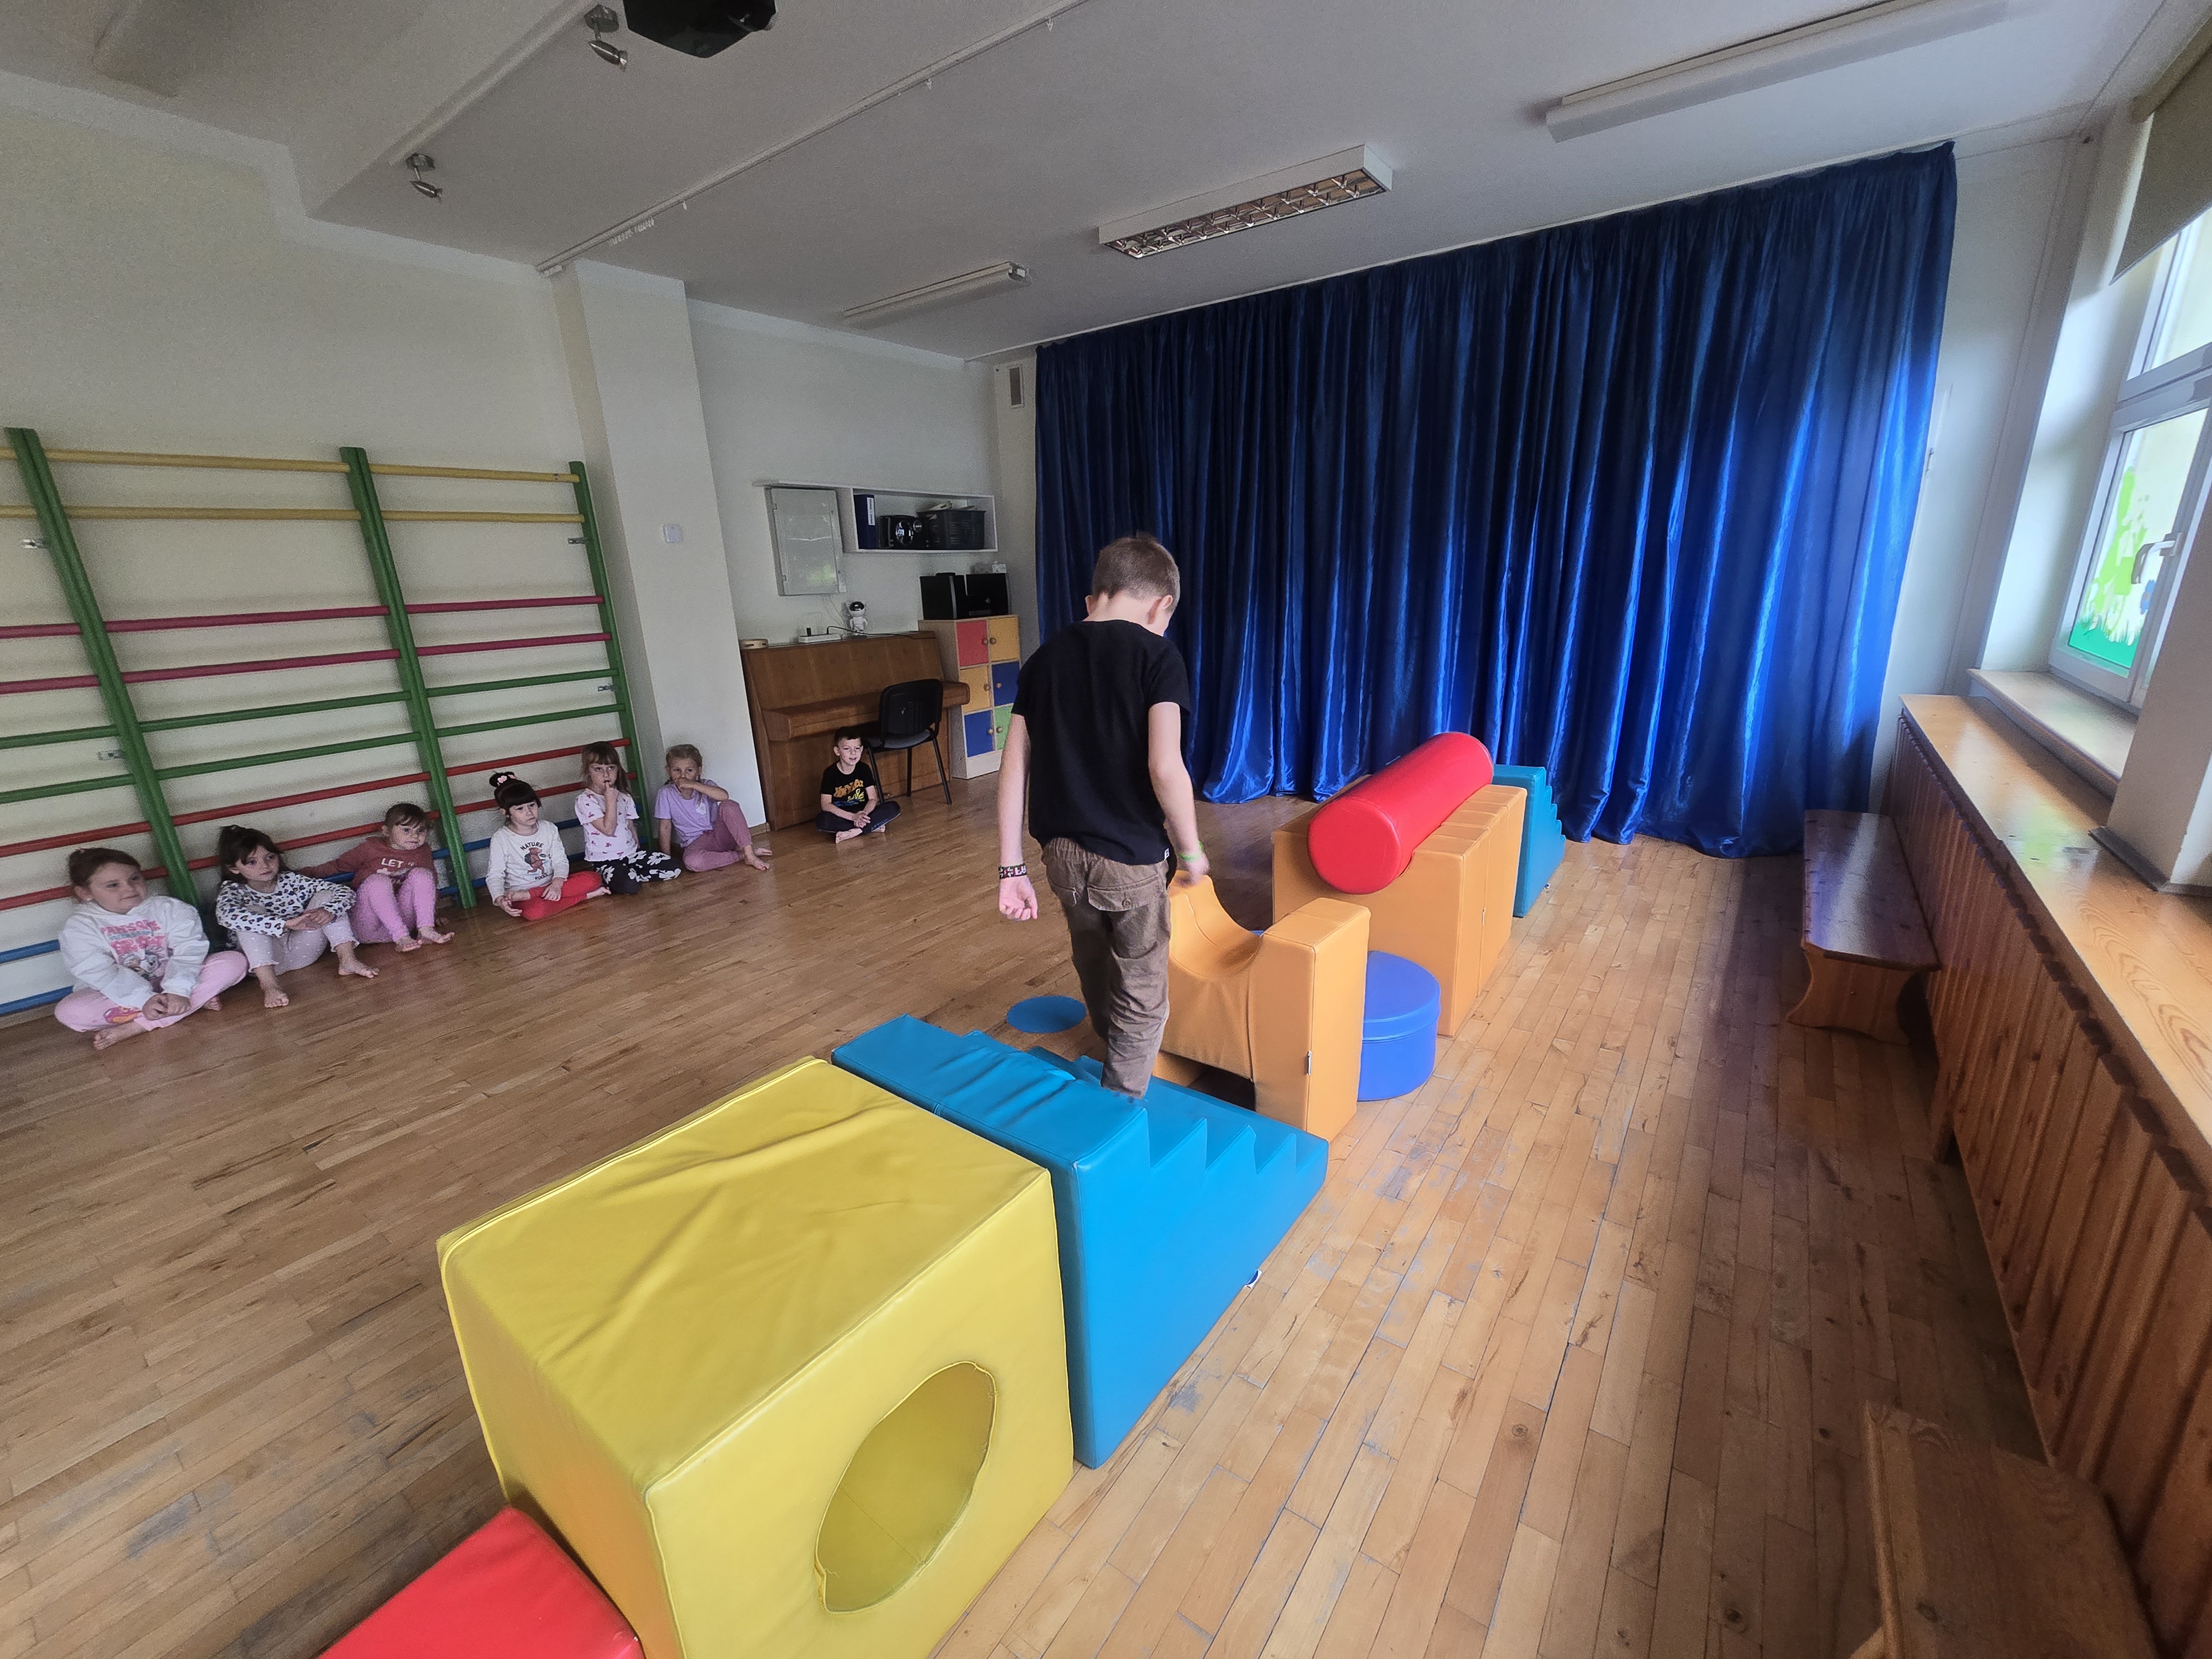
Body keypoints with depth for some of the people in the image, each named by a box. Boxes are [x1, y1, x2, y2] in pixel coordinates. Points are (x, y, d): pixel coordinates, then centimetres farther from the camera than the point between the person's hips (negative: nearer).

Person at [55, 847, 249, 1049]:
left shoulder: (169, 908, -7)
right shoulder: (78, 928, -7)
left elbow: (188, 951, -18)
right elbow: (100, 974, -18)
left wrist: (177, 990, -33)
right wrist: (144, 999, -31)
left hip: (171, 982, 0)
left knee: (233, 961, -22)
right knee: (68, 1011, -29)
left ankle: (136, 1026, -25)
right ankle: (198, 1001, -29)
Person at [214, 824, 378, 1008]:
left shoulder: (292, 881, -2)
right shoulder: (232, 891, -8)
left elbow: (345, 893, -8)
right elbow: (228, 915, -34)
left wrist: (328, 912, -31)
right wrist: (286, 924, -45)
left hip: (303, 951, 2)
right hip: (265, 960, -2)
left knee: (326, 896, -10)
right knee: (252, 913, -26)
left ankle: (347, 961, -20)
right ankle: (268, 985, -37)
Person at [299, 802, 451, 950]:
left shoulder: (422, 851, 9)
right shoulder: (371, 848, 1)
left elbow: (431, 882, 18)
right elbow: (339, 866, 13)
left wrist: (434, 914, 19)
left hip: (401, 920, 2)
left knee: (422, 874, -19)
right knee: (378, 881, -31)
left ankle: (426, 930, -30)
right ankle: (401, 938, -40)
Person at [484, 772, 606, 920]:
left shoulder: (548, 829, 3)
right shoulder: (501, 839, -6)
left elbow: (560, 860, -1)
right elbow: (495, 875, -8)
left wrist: (557, 883, -22)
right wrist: (499, 899, -28)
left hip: (551, 886, 6)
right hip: (519, 890, -5)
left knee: (592, 880, -23)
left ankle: (527, 896, -23)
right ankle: (585, 896, -25)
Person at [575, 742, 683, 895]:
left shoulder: (624, 797, 10)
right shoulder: (585, 800, -10)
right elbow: (608, 829, -17)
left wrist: (638, 852, 11)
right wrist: (611, 800, -18)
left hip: (632, 853, 6)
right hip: (605, 860, -6)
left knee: (674, 869, -13)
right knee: (629, 886, -34)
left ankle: (631, 874, 0)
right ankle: (608, 880, -2)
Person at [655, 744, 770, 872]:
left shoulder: (704, 786, -4)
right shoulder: (666, 794, -5)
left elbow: (724, 796, -27)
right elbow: (665, 828, -2)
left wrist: (694, 785, -31)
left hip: (720, 834, 1)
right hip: (696, 842, -1)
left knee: (729, 805, -27)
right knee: (691, 862, -36)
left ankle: (749, 853, -29)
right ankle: (740, 855, -23)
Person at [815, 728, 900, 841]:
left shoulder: (864, 769, -3)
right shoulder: (830, 773, -11)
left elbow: (873, 799, -6)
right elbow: (826, 805, -16)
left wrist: (863, 814, -28)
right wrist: (853, 817, -28)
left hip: (862, 813, 2)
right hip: (840, 816, -2)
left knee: (894, 807, -20)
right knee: (821, 821, -37)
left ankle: (855, 831, -26)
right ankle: (871, 827, -26)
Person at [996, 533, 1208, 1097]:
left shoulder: (1045, 656, 5)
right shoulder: (1157, 655, -10)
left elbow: (1013, 768, 0)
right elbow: (1164, 767, -22)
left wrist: (1012, 869, 3)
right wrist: (1191, 850, -7)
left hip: (1062, 854, 6)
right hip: (1130, 860, -6)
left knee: (1096, 973, 29)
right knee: (1142, 1001, 14)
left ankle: (1115, 1065, 53)